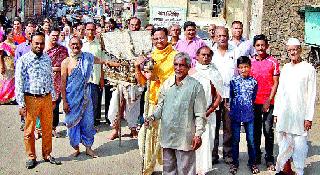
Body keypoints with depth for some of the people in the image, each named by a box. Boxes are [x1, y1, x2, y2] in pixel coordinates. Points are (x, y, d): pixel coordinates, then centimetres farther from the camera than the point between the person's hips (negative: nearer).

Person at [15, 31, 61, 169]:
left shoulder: (47, 59, 7)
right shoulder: (23, 60, -8)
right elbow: (19, 83, -9)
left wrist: (53, 98, 14)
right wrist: (21, 104, -12)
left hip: (47, 98, 4)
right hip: (31, 99, -4)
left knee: (48, 129, 13)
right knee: (29, 130, 6)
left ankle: (47, 154, 29)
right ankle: (31, 157, 22)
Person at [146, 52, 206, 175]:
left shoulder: (195, 86, -7)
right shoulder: (167, 84, 7)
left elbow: (200, 114, -7)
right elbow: (160, 105, 15)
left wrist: (198, 134, -10)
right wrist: (153, 117, -3)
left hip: (185, 136, -5)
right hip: (167, 135, 5)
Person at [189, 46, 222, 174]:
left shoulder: (215, 74, 7)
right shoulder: (191, 72, 8)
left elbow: (218, 97, 4)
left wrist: (207, 112, -6)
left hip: (208, 114, 0)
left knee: (206, 142, -2)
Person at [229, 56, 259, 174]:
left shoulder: (253, 82, 0)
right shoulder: (233, 81, -4)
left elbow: (254, 97, 11)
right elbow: (230, 97, 4)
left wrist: (248, 106, 9)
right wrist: (233, 108, 4)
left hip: (249, 114, 1)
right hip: (236, 114, -1)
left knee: (251, 140, 6)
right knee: (235, 140, 8)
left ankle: (252, 163, 22)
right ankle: (234, 163, 21)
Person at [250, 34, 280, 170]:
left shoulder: (273, 62, -1)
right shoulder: (250, 61, 5)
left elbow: (276, 83, -2)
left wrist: (269, 100, -8)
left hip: (268, 102, -2)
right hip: (254, 102, 2)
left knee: (268, 131, 2)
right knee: (255, 130, 10)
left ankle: (269, 159, 13)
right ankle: (256, 157, 21)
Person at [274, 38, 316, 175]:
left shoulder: (308, 69, -2)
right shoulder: (285, 68, 11)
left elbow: (312, 95, -4)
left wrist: (309, 117, -9)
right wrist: (276, 112, 10)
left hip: (300, 114, -4)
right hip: (284, 113, 4)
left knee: (299, 144, -1)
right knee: (284, 143, 8)